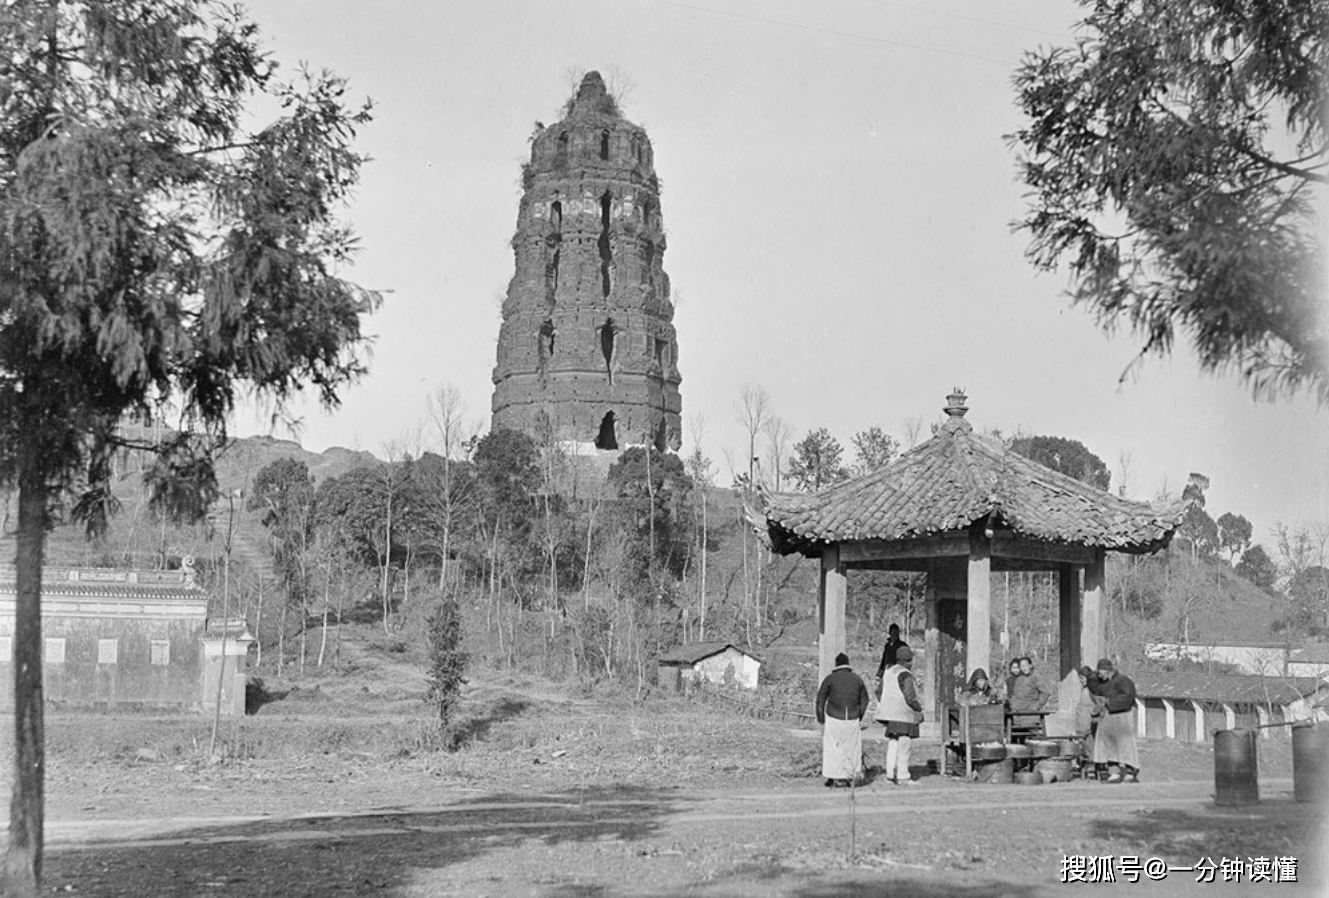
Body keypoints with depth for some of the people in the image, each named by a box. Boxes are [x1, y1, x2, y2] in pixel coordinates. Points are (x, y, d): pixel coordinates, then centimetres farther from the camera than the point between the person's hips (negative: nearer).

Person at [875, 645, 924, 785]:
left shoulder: (888, 672, 11)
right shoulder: (905, 675, -15)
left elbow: (881, 693, 15)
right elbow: (910, 698, -18)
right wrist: (920, 710, -4)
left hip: (889, 714, 8)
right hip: (904, 715, -8)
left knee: (892, 745, 11)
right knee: (903, 747, -5)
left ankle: (891, 774, 12)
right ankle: (902, 777, -4)